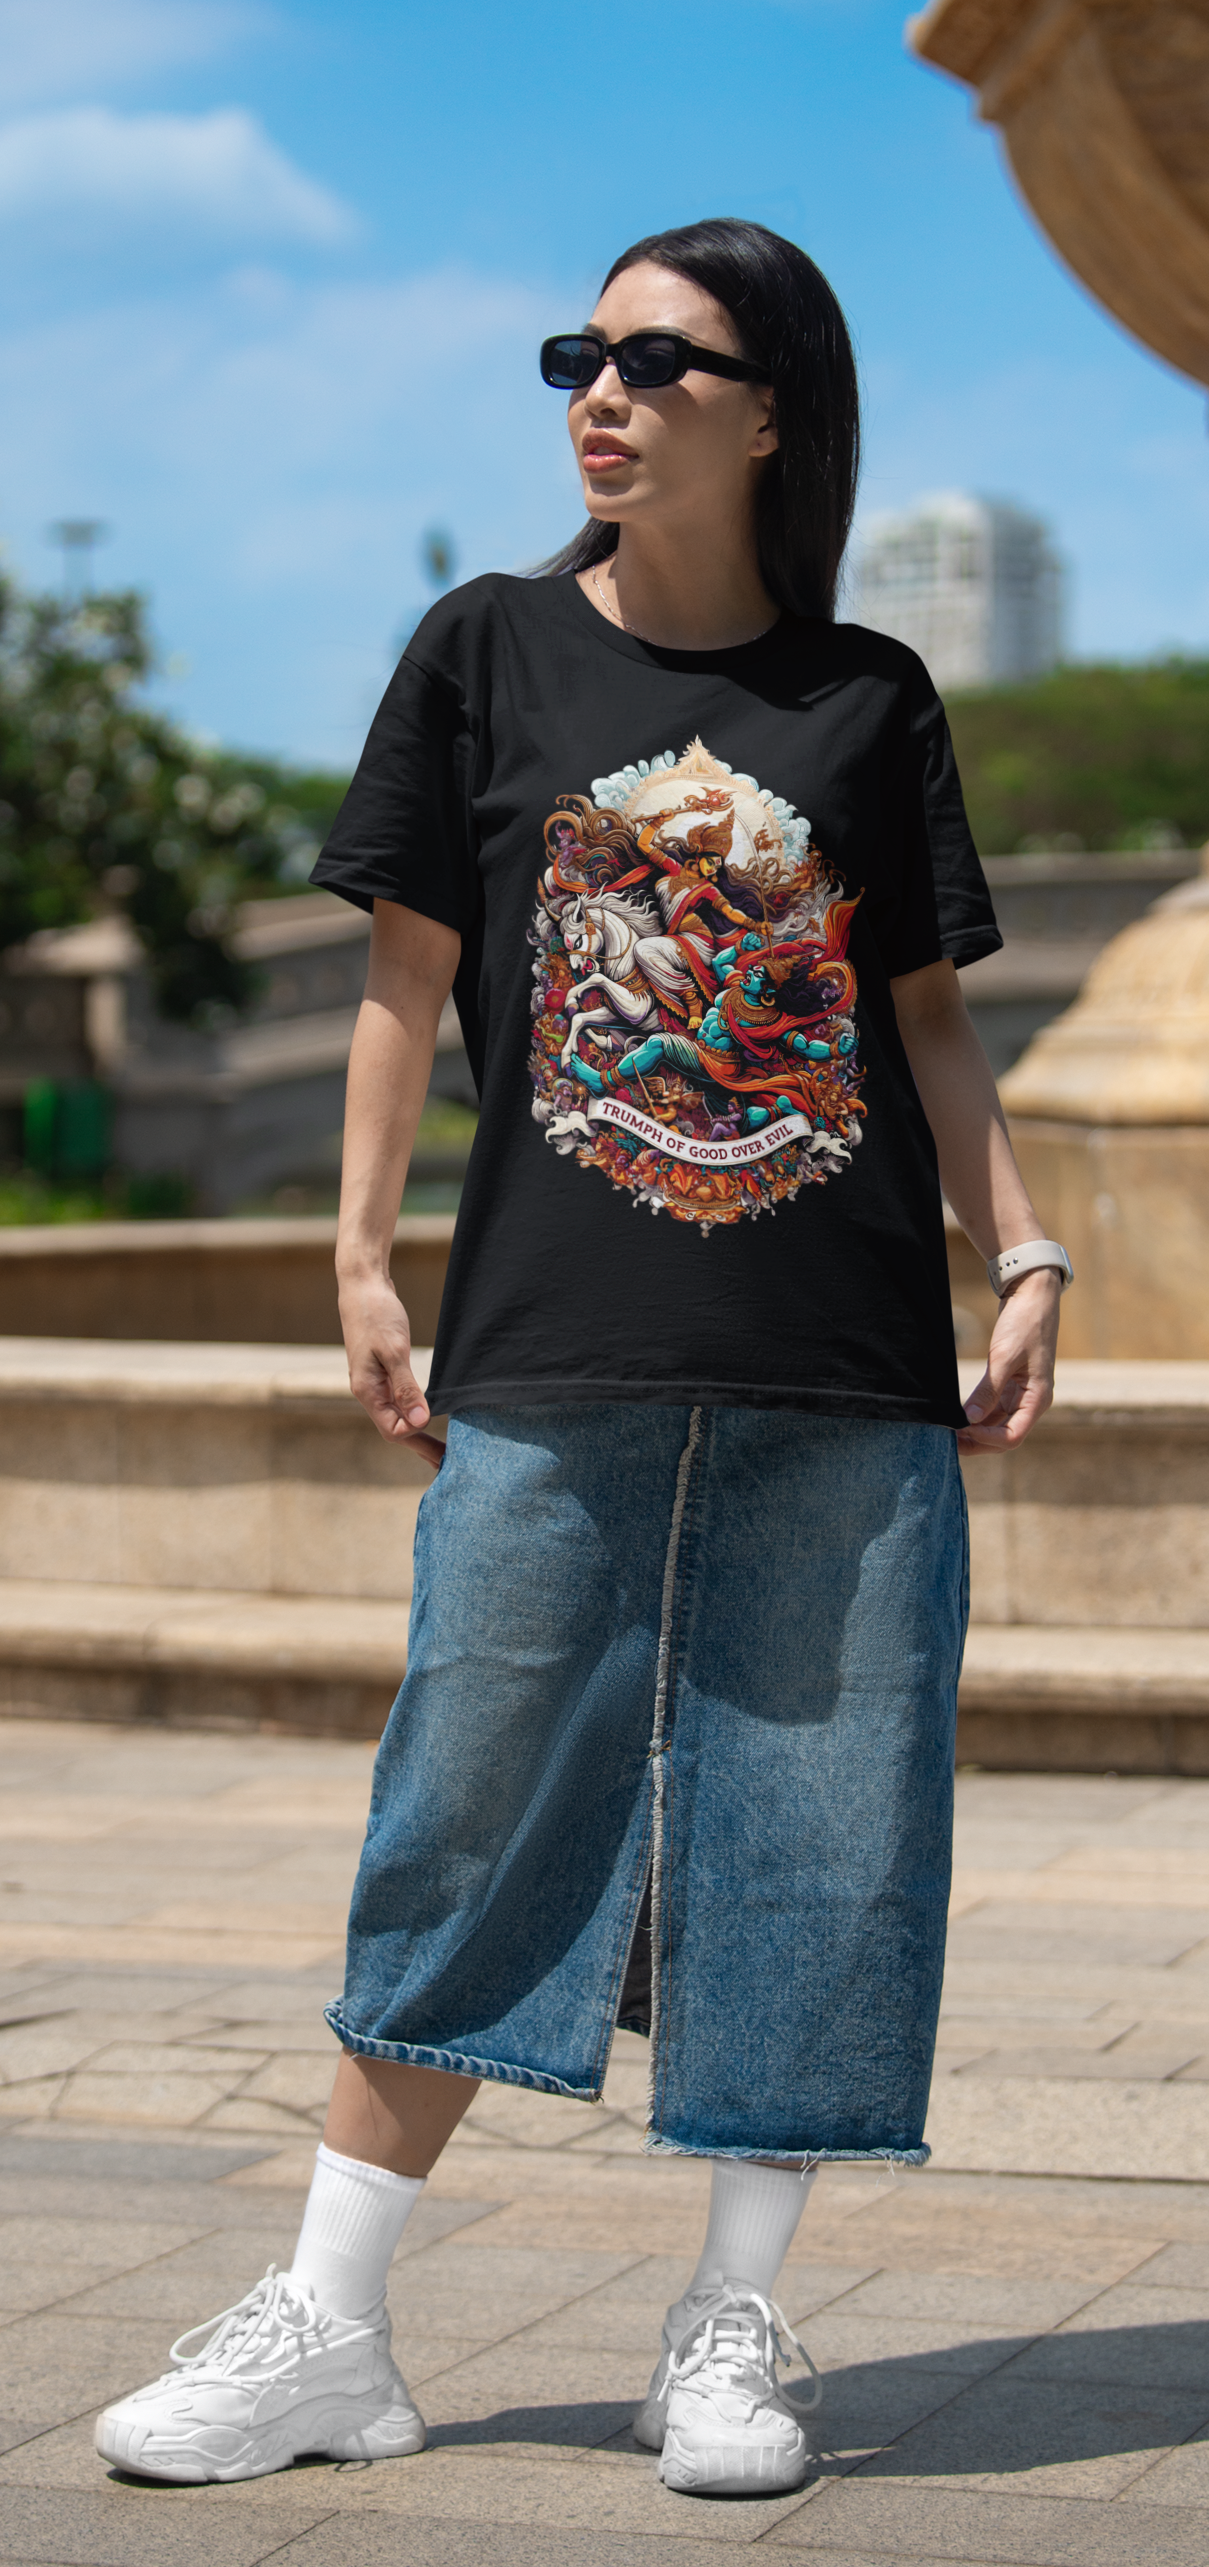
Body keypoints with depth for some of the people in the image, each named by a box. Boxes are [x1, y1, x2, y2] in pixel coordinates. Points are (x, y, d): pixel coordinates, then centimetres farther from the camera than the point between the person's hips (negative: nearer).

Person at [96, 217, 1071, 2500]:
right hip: (551, 1360, -1)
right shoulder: (490, 652, 7)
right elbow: (411, 975, 7)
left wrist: (1022, 1252, 1)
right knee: (472, 1821, 1)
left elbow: (928, 1020, 11)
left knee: (813, 1837, 3)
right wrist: (361, 1257, 1)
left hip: (846, 1372, 1)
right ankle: (330, 2331, 11)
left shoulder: (870, 701, 8)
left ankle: (732, 2331, 16)